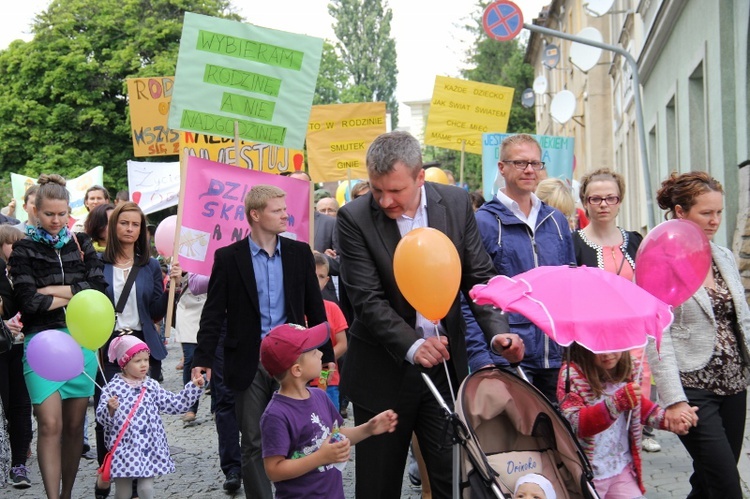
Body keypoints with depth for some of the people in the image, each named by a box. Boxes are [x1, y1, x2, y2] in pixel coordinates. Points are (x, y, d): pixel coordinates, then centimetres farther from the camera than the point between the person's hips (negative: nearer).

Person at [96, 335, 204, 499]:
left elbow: (175, 404, 12)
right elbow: (102, 418, -6)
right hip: (124, 449, -3)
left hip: (149, 449, 3)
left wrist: (193, 387, 6)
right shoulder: (113, 388, -3)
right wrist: (110, 409, -27)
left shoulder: (152, 386, 9)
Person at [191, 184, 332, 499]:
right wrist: (203, 360, -10)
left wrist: (326, 354, 6)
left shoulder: (299, 253, 4)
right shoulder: (228, 258, -2)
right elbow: (213, 314, -3)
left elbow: (314, 307, 8)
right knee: (253, 444, 6)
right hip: (249, 364, -2)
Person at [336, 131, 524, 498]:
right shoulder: (354, 218, -11)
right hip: (384, 370, -2)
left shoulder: (456, 203, -2)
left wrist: (497, 331, -15)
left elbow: (478, 277, 1)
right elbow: (368, 299, -16)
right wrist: (411, 346, -29)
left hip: (445, 363, 2)